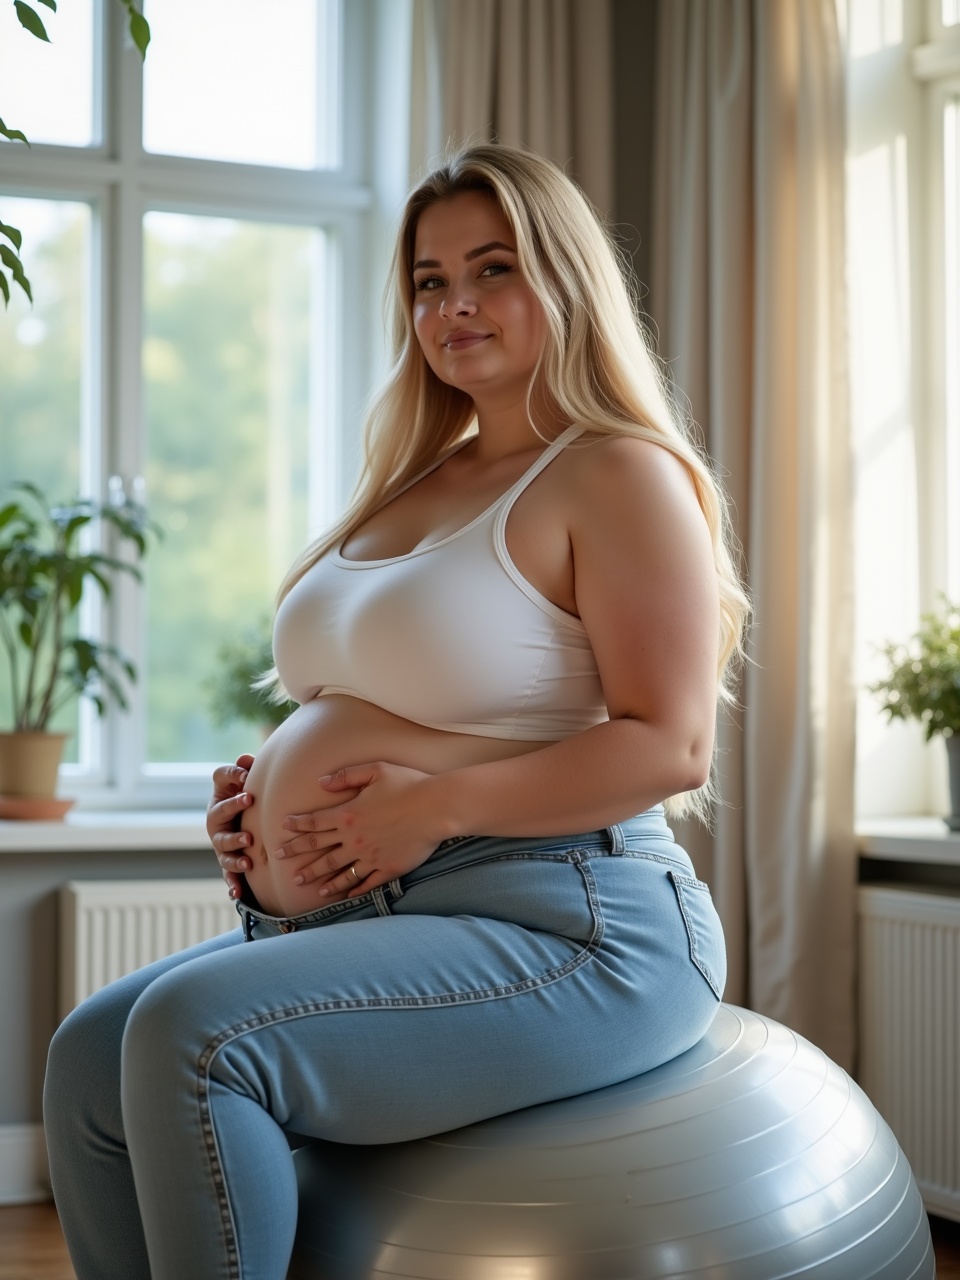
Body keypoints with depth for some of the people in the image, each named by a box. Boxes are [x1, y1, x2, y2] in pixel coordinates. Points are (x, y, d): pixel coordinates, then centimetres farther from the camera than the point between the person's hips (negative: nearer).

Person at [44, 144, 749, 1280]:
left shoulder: (618, 475, -8)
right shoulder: (419, 482, 19)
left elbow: (669, 749, -16)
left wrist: (435, 807, -20)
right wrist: (269, 785, 8)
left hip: (562, 929, -9)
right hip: (377, 922, 9)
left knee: (191, 1030, -26)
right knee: (91, 1055, -4)